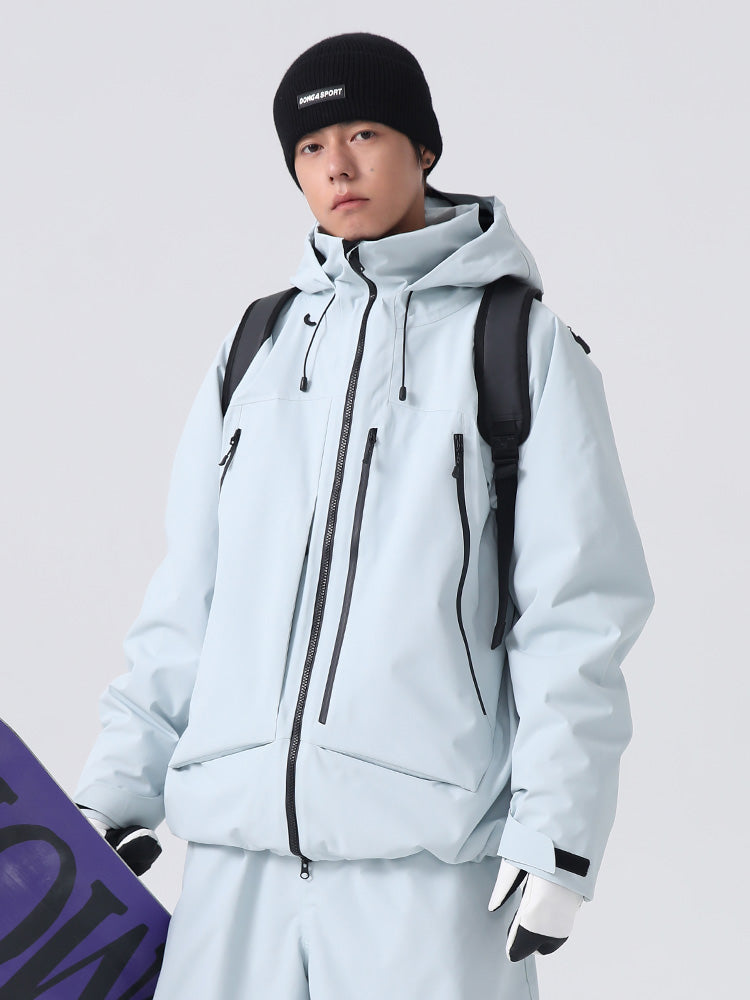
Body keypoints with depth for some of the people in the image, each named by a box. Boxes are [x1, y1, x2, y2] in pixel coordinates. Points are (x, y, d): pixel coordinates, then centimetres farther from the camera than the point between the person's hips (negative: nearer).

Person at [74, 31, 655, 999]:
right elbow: (187, 596, 16)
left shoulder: (520, 341, 3)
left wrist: (557, 828, -8)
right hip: (235, 842, 4)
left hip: (428, 849, -4)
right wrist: (116, 789, 10)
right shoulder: (255, 348, 16)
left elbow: (579, 601, -1)